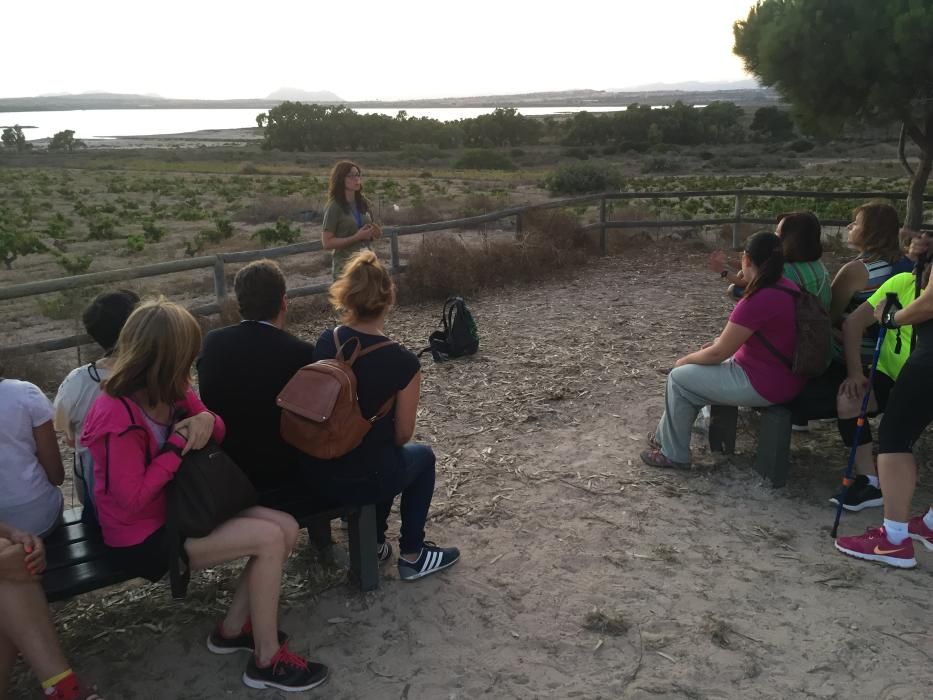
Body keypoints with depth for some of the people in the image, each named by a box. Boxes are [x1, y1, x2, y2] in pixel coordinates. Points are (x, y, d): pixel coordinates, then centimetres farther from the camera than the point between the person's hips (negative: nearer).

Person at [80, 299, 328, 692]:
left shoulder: (172, 391, 0)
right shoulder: (117, 418, -26)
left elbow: (218, 434, 9)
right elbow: (133, 498, -26)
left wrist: (206, 421, -15)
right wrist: (178, 444, -23)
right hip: (143, 537, -9)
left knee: (286, 528, -4)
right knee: (270, 539, -19)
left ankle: (233, 629, 13)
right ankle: (266, 660, -3)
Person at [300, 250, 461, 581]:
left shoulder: (325, 343, -5)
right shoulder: (403, 362, -18)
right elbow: (402, 435, -4)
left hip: (315, 473, 5)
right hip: (361, 481, -5)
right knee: (422, 456, 27)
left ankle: (374, 543, 40)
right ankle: (412, 555, 30)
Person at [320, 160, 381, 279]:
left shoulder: (364, 203, 6)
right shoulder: (334, 207, -10)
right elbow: (327, 243, -14)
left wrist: (373, 234, -2)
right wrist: (357, 237, -20)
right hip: (345, 266, -5)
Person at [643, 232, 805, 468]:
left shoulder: (758, 300, -27)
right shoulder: (786, 287, 2)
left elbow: (718, 353, -19)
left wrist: (686, 359, -2)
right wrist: (724, 340, 11)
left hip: (762, 384, -9)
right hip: (782, 377, 9)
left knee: (679, 378, 3)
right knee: (694, 372, 20)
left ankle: (673, 453, 15)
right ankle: (667, 436, 29)